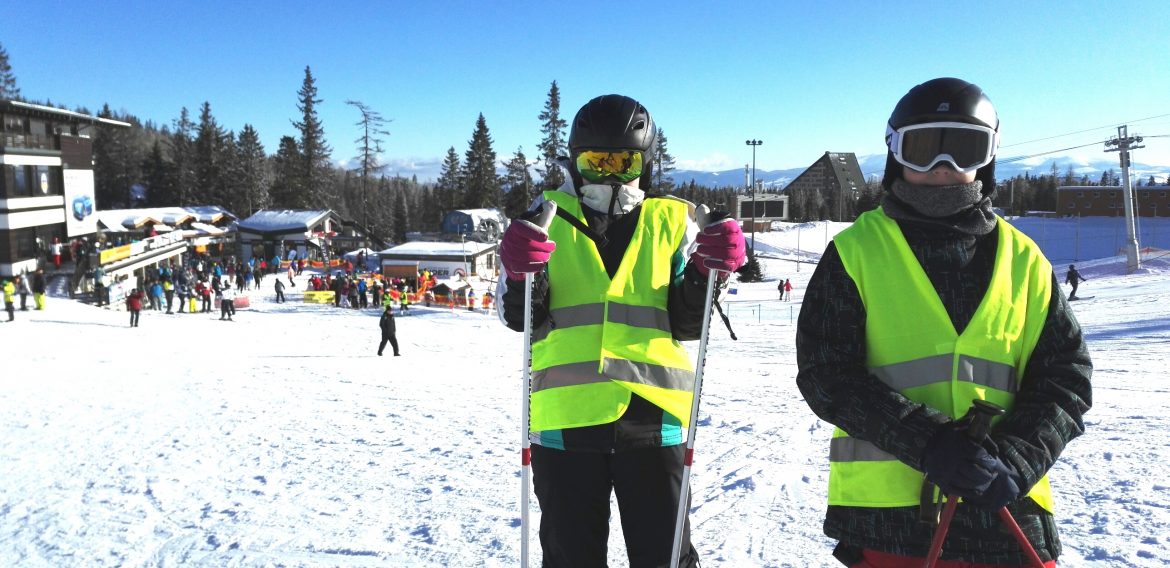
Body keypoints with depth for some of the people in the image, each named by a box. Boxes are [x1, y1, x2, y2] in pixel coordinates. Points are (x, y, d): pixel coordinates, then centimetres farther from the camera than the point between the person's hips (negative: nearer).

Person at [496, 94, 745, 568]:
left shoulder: (670, 221, 7)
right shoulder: (548, 219, 6)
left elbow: (687, 324, 5)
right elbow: (519, 317, 3)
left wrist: (708, 273, -12)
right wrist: (521, 273, -17)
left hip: (651, 417, 0)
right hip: (564, 418, 1)